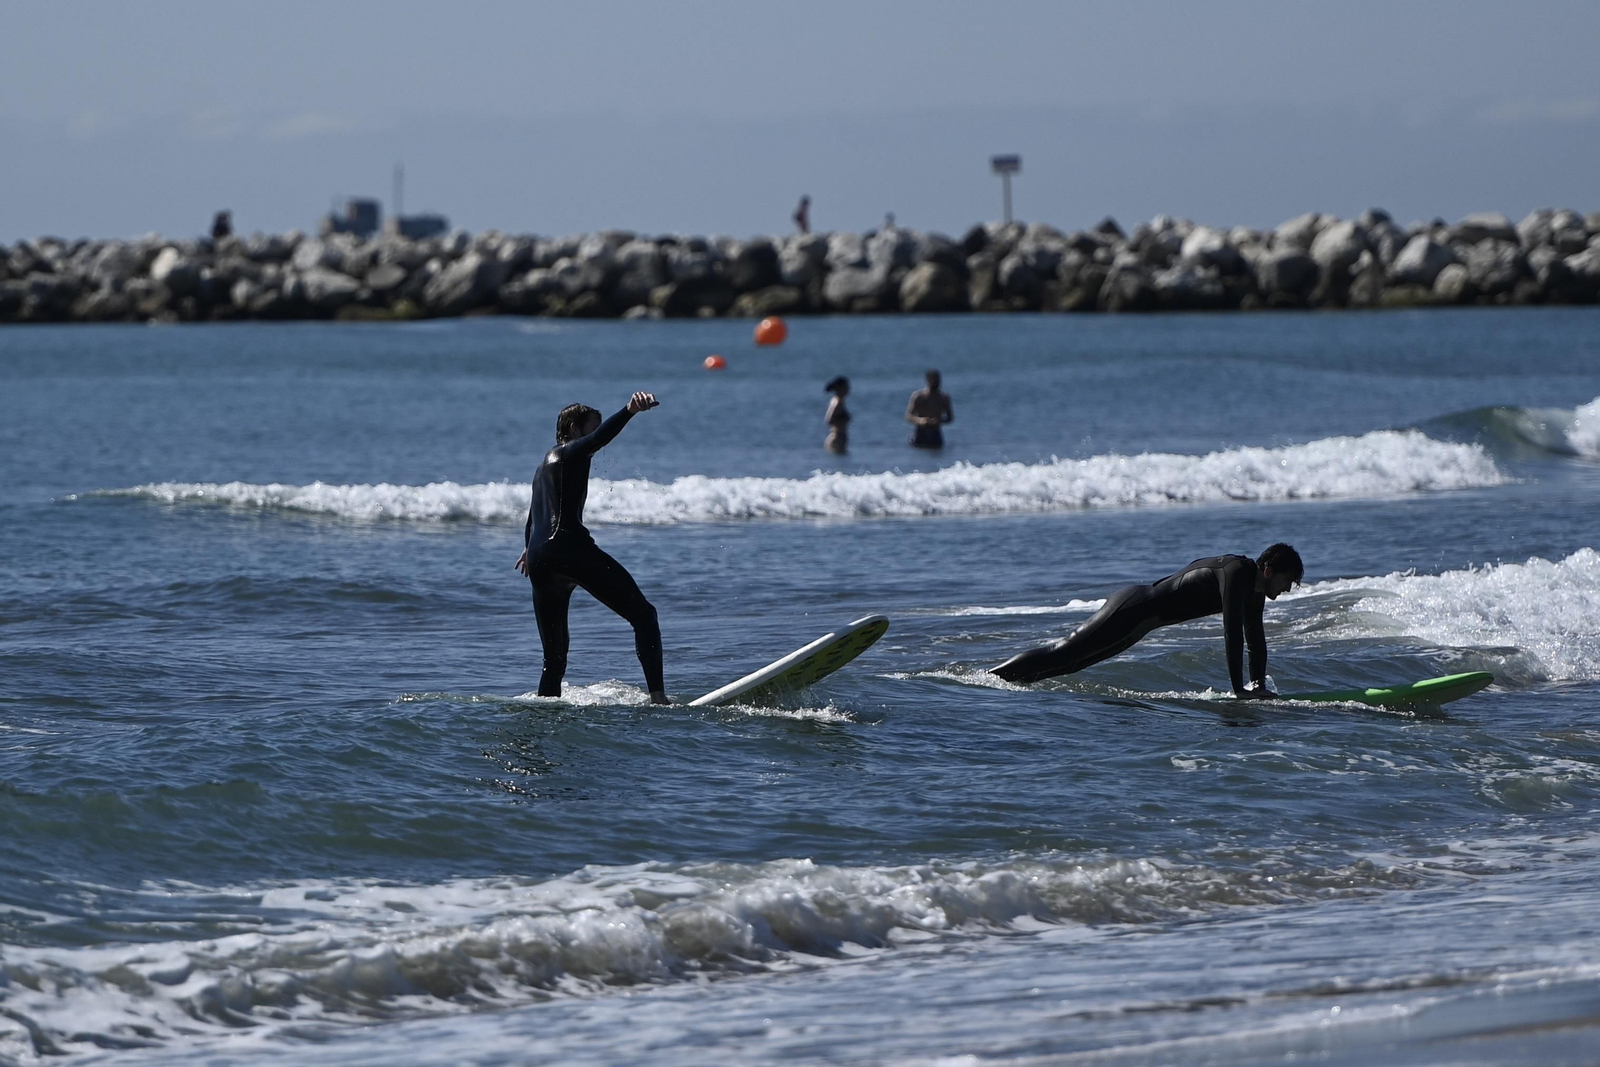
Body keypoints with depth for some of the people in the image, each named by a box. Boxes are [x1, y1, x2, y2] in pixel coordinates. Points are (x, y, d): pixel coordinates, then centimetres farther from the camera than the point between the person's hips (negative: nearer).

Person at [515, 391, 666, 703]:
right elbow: (600, 437, -17)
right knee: (643, 614, -11)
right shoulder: (571, 453, 7)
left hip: (540, 561, 9)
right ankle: (658, 698, -27)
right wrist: (630, 411, -34)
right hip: (569, 547, -9)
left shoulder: (546, 464, 32)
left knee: (554, 658, 15)